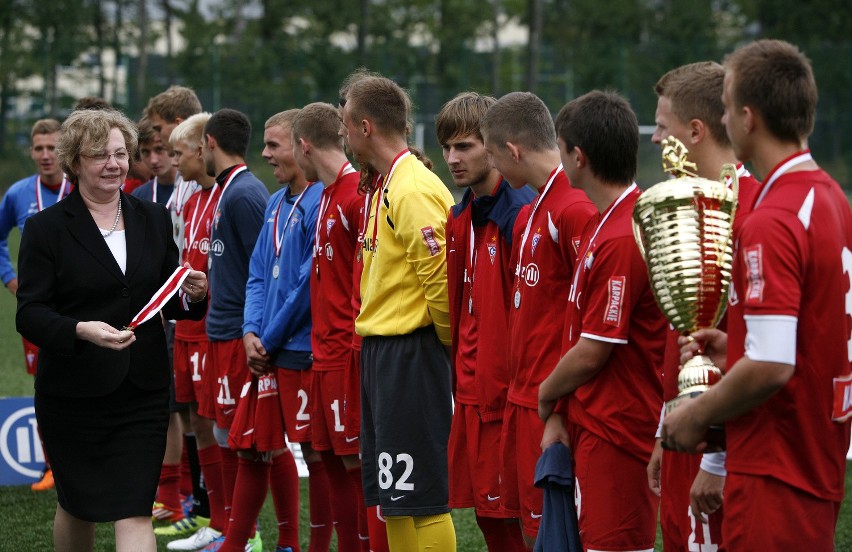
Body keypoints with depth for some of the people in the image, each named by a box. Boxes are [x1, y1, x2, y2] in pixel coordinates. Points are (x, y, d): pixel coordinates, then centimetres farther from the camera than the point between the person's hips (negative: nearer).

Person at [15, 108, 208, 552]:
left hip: (143, 393, 2)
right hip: (72, 394, -2)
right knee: (77, 507, 13)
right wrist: (81, 330, -28)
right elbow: (29, 314, -10)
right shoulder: (47, 228, -3)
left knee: (135, 513, -7)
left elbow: (170, 301, 16)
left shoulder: (153, 220, 9)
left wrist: (192, 296, -8)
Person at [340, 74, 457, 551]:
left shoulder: (414, 192, -17)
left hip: (409, 354, -10)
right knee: (391, 493, 14)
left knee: (421, 495, -6)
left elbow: (441, 280, -21)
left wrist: (449, 346, -8)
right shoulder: (388, 186, 14)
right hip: (379, 350, 10)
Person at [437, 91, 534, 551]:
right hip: (471, 392, 8)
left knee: (508, 511, -2)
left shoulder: (520, 213, -13)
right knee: (487, 512, 12)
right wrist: (457, 369, 12)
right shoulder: (459, 218, 13)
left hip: (507, 392, -8)